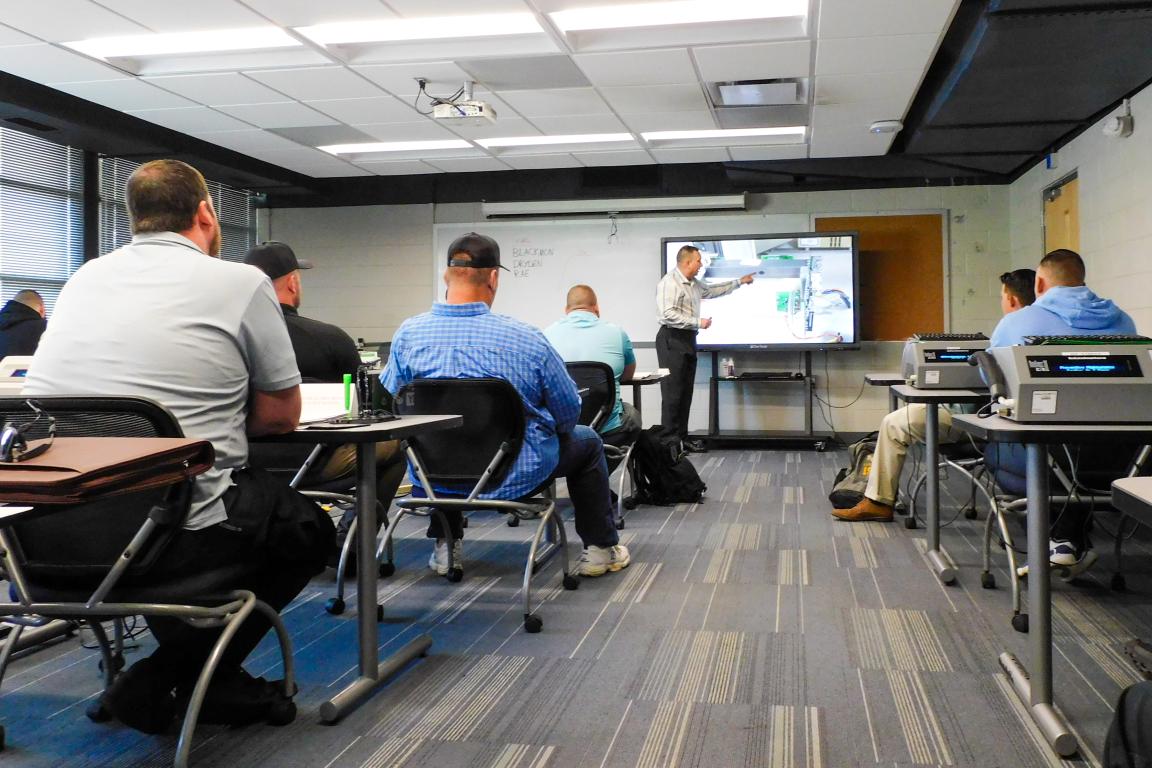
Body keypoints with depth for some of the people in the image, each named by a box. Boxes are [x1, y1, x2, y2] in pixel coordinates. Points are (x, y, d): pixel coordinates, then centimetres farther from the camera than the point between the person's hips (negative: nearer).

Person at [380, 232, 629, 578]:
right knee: (587, 441, 24)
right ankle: (601, 549, 31)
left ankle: (445, 545, 40)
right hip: (514, 476, -3)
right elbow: (568, 412, -7)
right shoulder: (526, 338, -18)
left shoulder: (408, 334, -11)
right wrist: (546, 429, 16)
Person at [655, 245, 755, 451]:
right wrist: (698, 322, -19)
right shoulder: (669, 282, -14)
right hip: (672, 339, -9)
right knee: (673, 392, -8)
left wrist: (739, 282, 34)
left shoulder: (694, 284, 15)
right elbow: (668, 314, -22)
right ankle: (669, 440, -5)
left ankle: (681, 437, 16)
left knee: (686, 392, 10)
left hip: (688, 339, 9)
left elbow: (712, 290, 33)